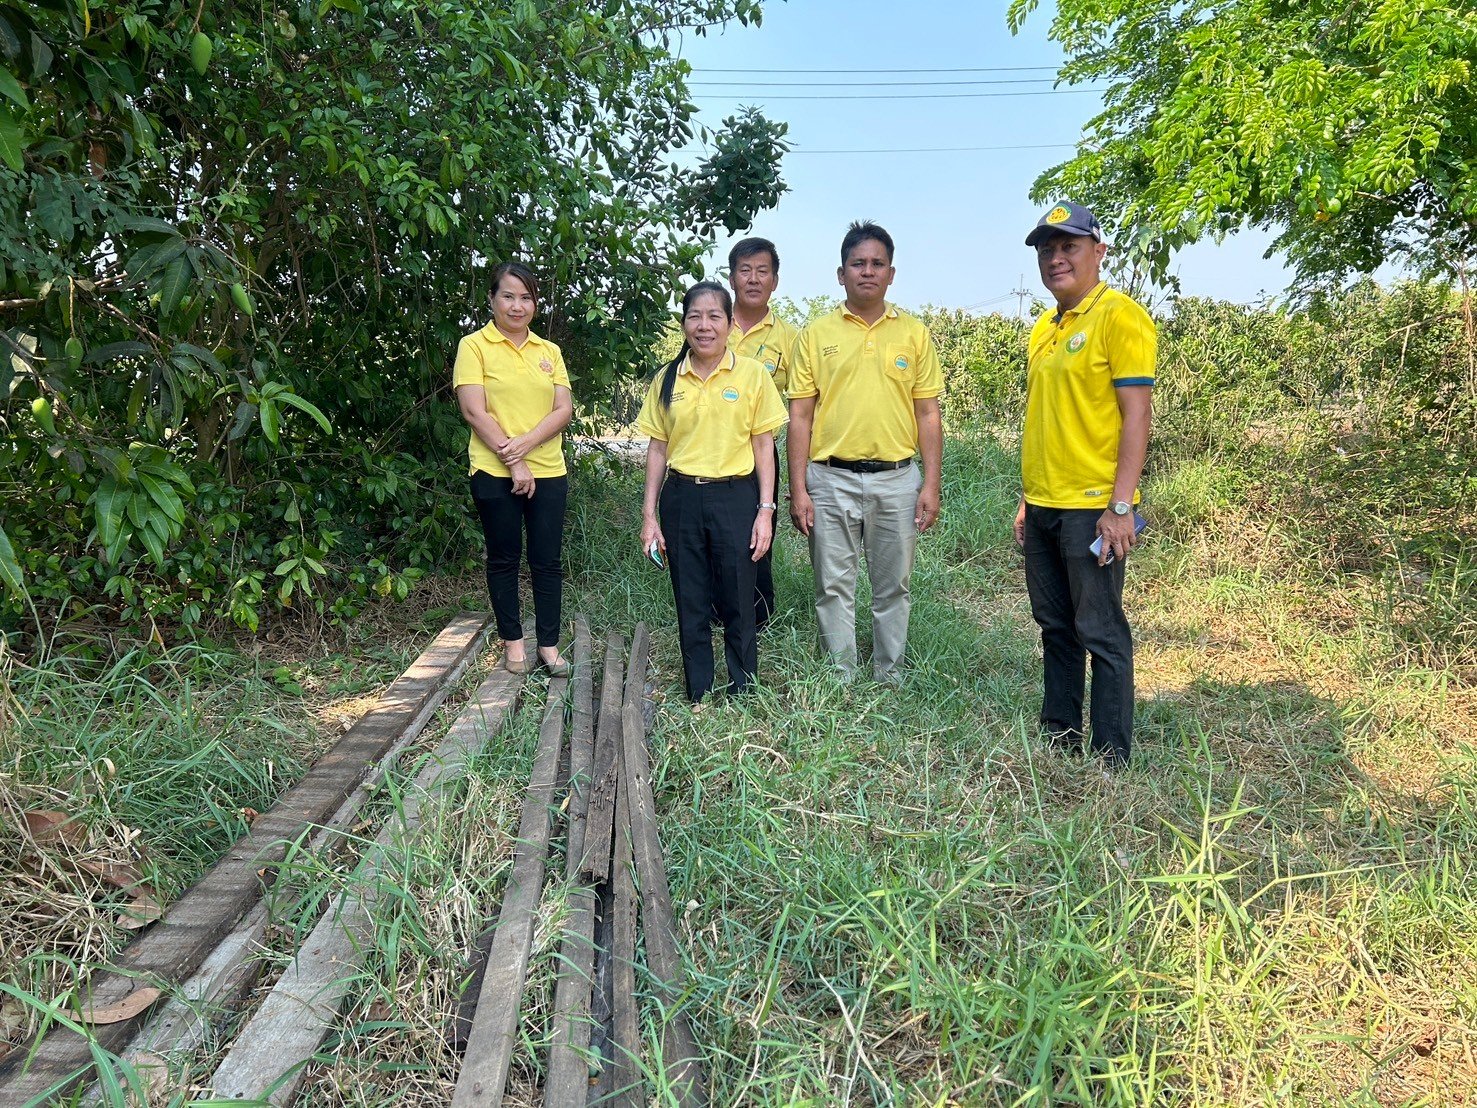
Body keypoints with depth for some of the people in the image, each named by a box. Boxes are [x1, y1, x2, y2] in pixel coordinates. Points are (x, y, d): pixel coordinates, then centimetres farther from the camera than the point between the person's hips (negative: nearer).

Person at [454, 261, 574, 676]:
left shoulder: (549, 351, 11)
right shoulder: (474, 346, -1)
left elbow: (564, 409, 2)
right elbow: (474, 411, -10)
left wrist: (526, 442, -15)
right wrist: (513, 464, -14)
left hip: (547, 471, 3)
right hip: (495, 473, -3)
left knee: (547, 560, 4)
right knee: (504, 559, 8)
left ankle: (549, 645, 13)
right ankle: (512, 641, 20)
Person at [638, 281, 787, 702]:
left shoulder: (752, 374, -1)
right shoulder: (667, 379, 6)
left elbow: (764, 446, 0)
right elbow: (657, 449, 8)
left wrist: (765, 510, -5)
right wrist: (649, 515, 4)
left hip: (735, 498, -2)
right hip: (681, 499, 2)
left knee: (738, 605, 3)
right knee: (691, 605, 8)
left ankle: (744, 697, 18)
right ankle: (698, 698, 20)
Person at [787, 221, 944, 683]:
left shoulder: (914, 333, 6)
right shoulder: (816, 334, 3)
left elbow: (928, 414, 6)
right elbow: (800, 416, 1)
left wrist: (931, 483, -1)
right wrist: (798, 489, -5)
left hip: (897, 479, 1)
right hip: (831, 479, -1)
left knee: (893, 587, 10)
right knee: (834, 588, 6)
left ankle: (890, 680, 24)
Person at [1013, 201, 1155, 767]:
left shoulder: (1119, 316, -9)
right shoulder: (1043, 328, 14)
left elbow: (1135, 416, -14)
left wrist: (1120, 506, -19)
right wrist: (1027, 497, 16)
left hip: (1092, 508, -8)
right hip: (1043, 508, 8)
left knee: (1101, 634, 0)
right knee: (1055, 628, 15)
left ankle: (1111, 757, 12)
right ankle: (1058, 734, 28)